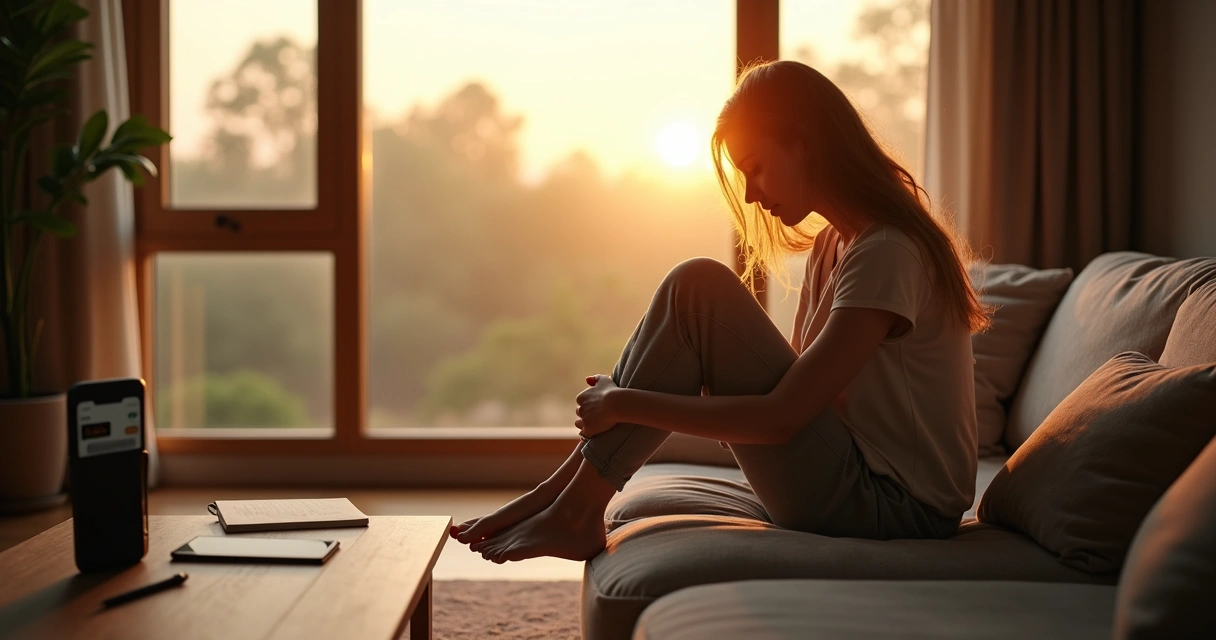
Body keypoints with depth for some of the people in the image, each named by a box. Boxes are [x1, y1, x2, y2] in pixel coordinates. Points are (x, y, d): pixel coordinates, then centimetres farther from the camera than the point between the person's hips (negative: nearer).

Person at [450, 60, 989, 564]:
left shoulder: (887, 254, -18)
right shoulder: (832, 244, 13)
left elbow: (782, 416, -24)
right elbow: (796, 382, 11)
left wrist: (623, 405, -18)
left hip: (893, 508, -9)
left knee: (699, 288, -17)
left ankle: (575, 506, -11)